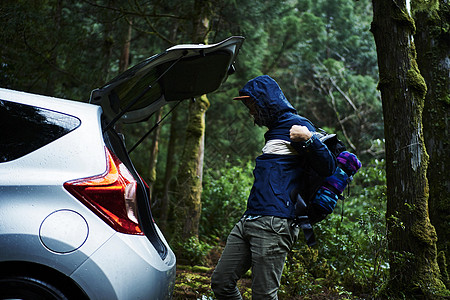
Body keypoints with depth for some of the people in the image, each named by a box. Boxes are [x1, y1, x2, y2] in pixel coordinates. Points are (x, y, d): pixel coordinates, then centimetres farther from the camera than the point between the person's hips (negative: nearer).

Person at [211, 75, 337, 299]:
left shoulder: (296, 125, -3)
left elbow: (327, 169, -11)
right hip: (248, 220, 10)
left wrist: (308, 139, -25)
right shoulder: (273, 131, 24)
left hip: (273, 223, -10)